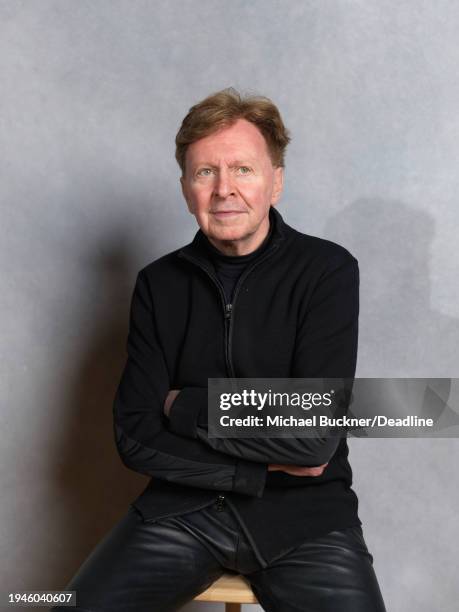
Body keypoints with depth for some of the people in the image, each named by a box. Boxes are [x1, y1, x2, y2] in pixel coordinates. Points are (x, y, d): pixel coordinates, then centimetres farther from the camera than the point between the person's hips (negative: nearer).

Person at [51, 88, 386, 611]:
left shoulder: (328, 270, -6)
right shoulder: (159, 283, 4)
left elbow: (314, 436, -14)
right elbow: (135, 437, -3)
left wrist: (184, 406, -7)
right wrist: (264, 465, -11)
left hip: (304, 511, -1)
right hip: (183, 506, 2)